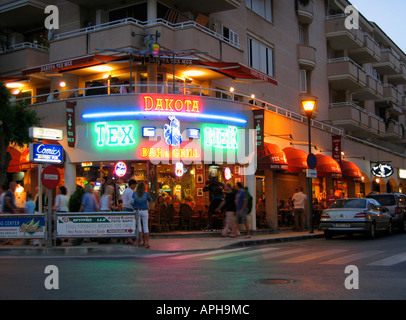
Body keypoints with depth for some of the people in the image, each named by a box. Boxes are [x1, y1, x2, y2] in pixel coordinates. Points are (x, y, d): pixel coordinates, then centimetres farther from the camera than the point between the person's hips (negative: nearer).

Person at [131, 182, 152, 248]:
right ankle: (146, 242, -2)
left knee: (139, 226, 9)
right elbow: (150, 200, 12)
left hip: (137, 211, 1)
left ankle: (139, 242, 10)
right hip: (144, 211, -1)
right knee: (145, 227, 3)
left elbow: (132, 202, 3)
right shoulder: (146, 194, -5)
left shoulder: (134, 194, -3)